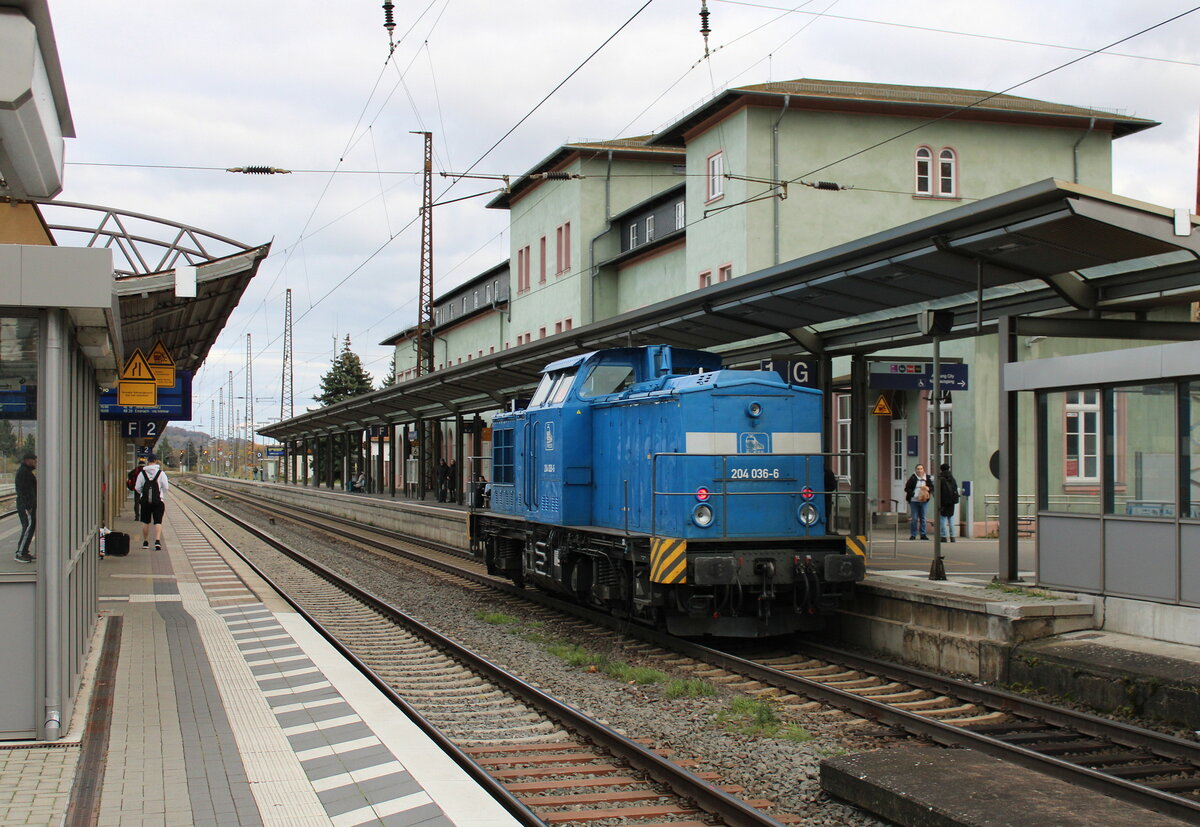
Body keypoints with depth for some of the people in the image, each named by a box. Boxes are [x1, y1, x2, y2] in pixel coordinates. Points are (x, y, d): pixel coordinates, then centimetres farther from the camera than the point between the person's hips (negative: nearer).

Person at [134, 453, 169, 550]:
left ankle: (145, 542, 21)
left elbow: (137, 488, 0)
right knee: (158, 521, -2)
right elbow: (166, 487, -5)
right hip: (158, 500, -2)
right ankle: (157, 540, -18)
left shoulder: (142, 473, 0)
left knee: (145, 521, 14)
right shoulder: (161, 473, -4)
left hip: (145, 501, 2)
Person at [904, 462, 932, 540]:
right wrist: (913, 494, -15)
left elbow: (932, 487, 13)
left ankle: (923, 534, 15)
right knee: (914, 518, -2)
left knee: (923, 518, 8)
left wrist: (928, 489, -9)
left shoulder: (927, 478, 5)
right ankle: (913, 535, 6)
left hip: (924, 501, 3)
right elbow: (907, 488, -4)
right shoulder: (913, 478, -5)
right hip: (914, 501, -3)